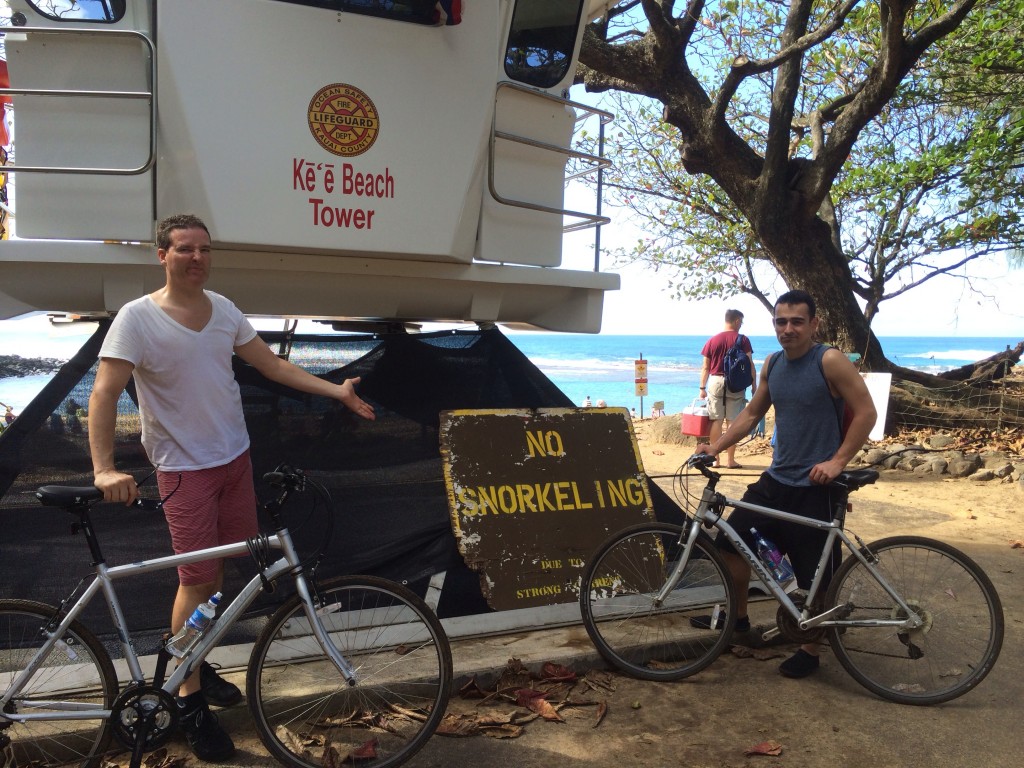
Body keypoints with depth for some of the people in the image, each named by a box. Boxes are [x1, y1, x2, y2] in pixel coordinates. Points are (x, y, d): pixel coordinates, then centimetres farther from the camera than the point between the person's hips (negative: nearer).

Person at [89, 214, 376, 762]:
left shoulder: (223, 309, 3)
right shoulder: (137, 318, -13)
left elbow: (272, 365, 6)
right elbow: (104, 393, -19)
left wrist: (337, 390, -2)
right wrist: (104, 468, -31)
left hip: (235, 458, 6)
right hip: (185, 469, -5)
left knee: (219, 568, 15)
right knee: (197, 578, -1)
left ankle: (198, 662, 36)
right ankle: (191, 701, 17)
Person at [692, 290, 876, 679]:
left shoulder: (830, 361, -13)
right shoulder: (772, 365, 7)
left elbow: (866, 412, -13)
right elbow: (751, 414, 15)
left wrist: (837, 461, -19)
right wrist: (715, 446, 5)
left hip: (816, 487, -7)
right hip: (776, 479, 7)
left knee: (816, 577, 4)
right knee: (732, 540, 11)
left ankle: (810, 650, 24)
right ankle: (738, 616, 32)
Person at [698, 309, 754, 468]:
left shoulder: (712, 340, 5)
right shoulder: (743, 340, -2)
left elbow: (705, 367, 6)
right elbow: (750, 364, -4)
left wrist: (702, 387, 12)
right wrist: (754, 385, 4)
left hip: (715, 381, 2)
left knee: (716, 421, 5)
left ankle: (715, 458, 8)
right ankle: (730, 459, 4)